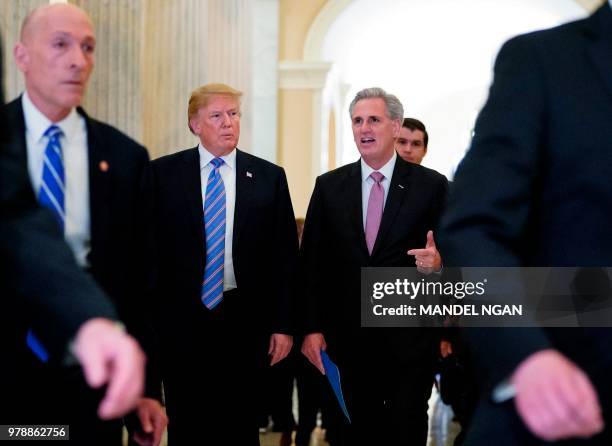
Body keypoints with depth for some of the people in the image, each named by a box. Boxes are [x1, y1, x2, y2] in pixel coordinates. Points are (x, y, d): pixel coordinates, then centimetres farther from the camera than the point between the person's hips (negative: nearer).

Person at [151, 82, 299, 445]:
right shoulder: (163, 173, 2)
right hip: (180, 320, 0)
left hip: (243, 320, 0)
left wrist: (283, 324, -1)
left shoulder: (269, 177, 4)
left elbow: (285, 255, 3)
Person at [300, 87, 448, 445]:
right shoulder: (329, 186, 6)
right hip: (347, 336, 2)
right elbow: (312, 262, 5)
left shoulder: (431, 185, 0)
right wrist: (312, 328, -1)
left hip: (410, 338, -2)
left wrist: (438, 263, -21)